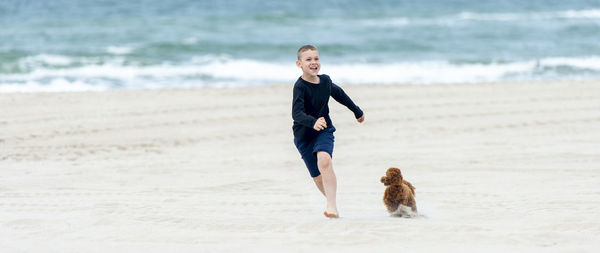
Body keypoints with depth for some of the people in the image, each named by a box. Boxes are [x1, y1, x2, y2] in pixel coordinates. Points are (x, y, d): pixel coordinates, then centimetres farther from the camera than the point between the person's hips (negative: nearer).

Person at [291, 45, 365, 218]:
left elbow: (339, 94, 20)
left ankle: (332, 206, -31)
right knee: (318, 177, 3)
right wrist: (313, 122, -52)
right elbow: (297, 114, -32)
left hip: (324, 132, 1)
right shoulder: (300, 87, -19)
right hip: (304, 135, -1)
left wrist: (357, 111, 35)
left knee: (324, 161, -27)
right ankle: (332, 200, 31)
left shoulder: (325, 81, -2)